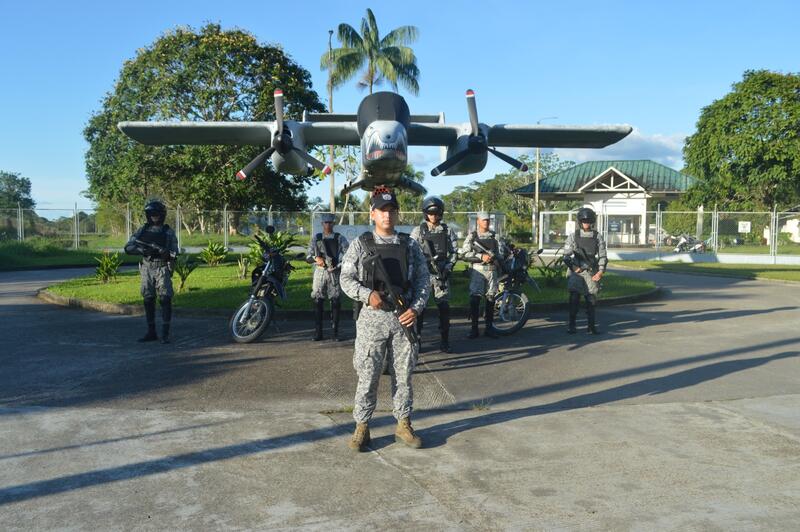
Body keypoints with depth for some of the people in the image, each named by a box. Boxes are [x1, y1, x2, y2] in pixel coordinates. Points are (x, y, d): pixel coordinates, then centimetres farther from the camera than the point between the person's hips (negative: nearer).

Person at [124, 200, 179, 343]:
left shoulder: (168, 232, 2)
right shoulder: (143, 230, 9)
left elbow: (174, 254, -2)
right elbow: (128, 248, 3)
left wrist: (161, 251, -20)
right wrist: (141, 250, -15)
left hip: (162, 269, -3)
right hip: (147, 269, 3)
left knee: (165, 300, -9)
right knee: (148, 301, 7)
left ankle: (165, 334, -5)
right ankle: (151, 332, 17)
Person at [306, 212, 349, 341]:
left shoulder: (340, 239, 6)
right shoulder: (316, 239, 9)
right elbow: (308, 258, 6)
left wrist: (338, 267, -15)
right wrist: (316, 258, -15)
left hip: (335, 273, -1)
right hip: (320, 272, 1)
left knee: (336, 302, 0)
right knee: (318, 302, -1)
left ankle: (335, 332, 6)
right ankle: (318, 332, 5)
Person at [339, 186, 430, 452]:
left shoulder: (410, 244, 7)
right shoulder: (360, 244, 1)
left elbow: (423, 279, 7)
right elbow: (346, 278, -1)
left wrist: (416, 308, -7)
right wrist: (367, 295, -18)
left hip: (404, 318, 2)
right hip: (373, 317, -2)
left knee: (403, 375, 9)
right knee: (368, 375, 2)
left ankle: (403, 425, 22)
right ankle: (361, 427, 13)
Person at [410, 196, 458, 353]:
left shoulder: (448, 231, 7)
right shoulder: (418, 231, 4)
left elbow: (454, 252, 7)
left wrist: (448, 267, -6)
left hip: (442, 274, 1)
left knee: (444, 307, 2)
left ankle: (445, 340, 11)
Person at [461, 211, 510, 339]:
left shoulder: (495, 236, 11)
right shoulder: (472, 236, 4)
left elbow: (505, 251, 6)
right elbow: (465, 254, -5)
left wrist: (497, 259, -14)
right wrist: (481, 256, -15)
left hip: (492, 270, 3)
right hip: (477, 270, -3)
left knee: (491, 298, 5)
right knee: (475, 298, -9)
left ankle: (489, 327, 14)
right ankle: (474, 328, -2)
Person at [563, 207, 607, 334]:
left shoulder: (598, 237, 6)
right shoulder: (573, 237, 4)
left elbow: (602, 255, 5)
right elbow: (566, 255, 2)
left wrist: (601, 271, -6)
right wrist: (574, 268, -10)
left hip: (592, 273, 1)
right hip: (576, 272, -1)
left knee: (591, 299, 3)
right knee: (574, 299, -4)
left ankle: (592, 326, 11)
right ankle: (571, 325, 2)